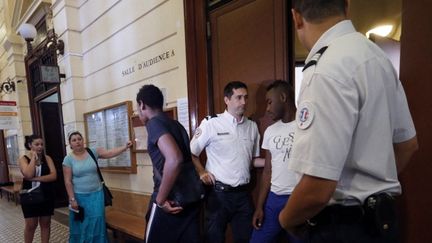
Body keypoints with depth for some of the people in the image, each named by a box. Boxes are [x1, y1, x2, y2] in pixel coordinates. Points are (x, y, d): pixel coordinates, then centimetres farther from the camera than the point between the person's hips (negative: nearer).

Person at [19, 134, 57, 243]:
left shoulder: (47, 158, 0)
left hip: (46, 196, 2)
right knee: (31, 225, 9)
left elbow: (53, 176, -11)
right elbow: (28, 174, -23)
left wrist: (35, 178, -18)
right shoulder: (23, 159, -4)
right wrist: (34, 158, -16)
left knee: (45, 224, 11)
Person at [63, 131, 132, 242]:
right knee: (80, 225, 12)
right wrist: (72, 199, -9)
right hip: (79, 197, -1)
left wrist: (125, 147, -27)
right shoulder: (68, 159, -6)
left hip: (96, 195, 1)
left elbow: (110, 153, -12)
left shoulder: (93, 152, -2)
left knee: (96, 224, 4)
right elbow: (68, 181, -6)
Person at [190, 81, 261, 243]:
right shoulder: (211, 123, -9)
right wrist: (201, 173, -10)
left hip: (243, 193, 4)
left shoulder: (252, 126, 5)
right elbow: (191, 153, 0)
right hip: (219, 193, -4)